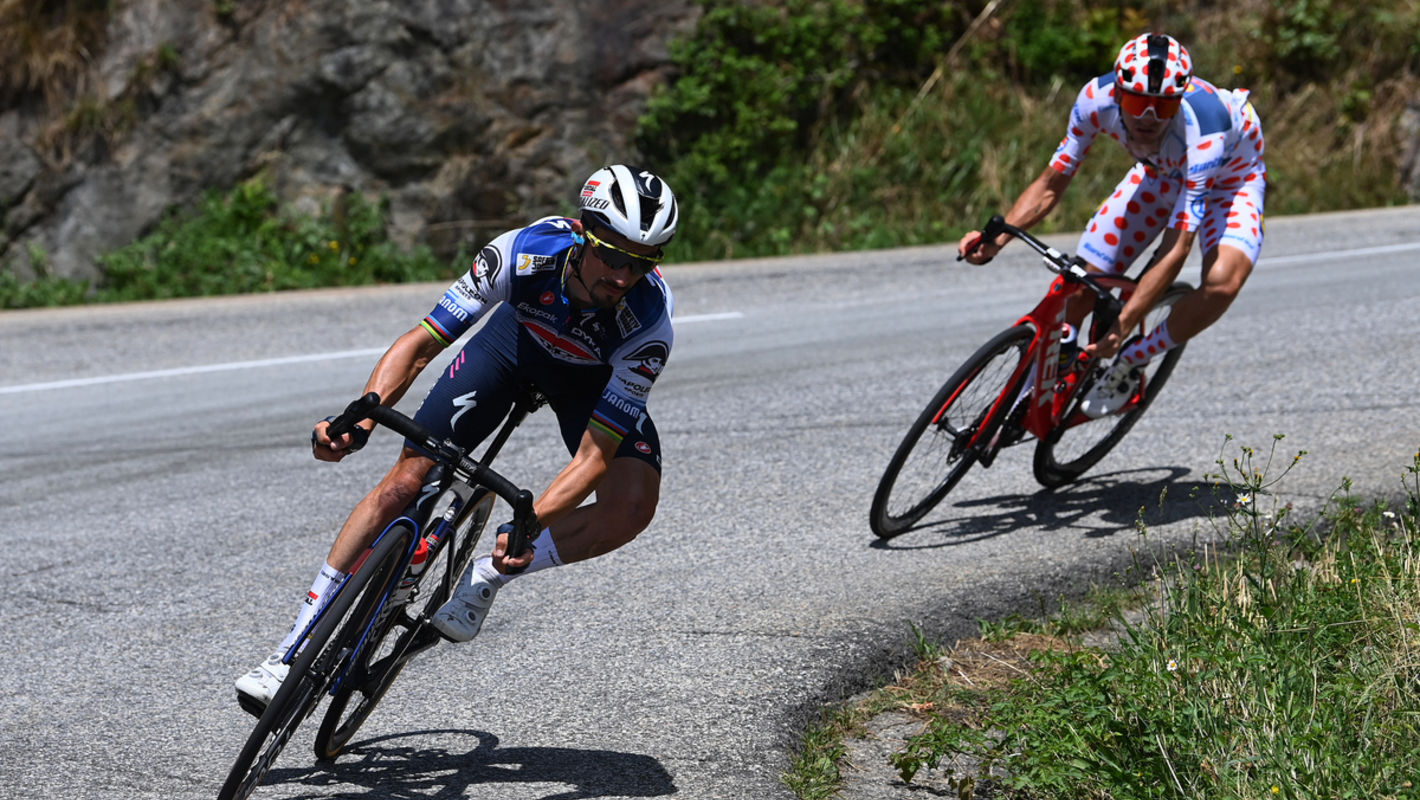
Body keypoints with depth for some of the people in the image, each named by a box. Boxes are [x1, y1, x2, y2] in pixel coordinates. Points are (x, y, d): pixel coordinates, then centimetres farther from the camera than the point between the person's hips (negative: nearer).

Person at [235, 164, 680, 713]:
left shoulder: (649, 324, -38)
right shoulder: (523, 252, -36)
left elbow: (595, 455, -35)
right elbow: (423, 342, -29)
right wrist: (360, 417, -44)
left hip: (596, 378, 0)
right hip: (515, 337, 1)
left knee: (632, 508, -26)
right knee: (408, 476, -11)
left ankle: (486, 578, -5)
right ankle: (296, 649, -4)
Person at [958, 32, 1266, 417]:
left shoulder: (1202, 129, -43)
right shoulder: (1097, 99, -32)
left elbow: (1177, 248, -43)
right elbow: (1051, 183, -20)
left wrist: (1123, 324, -49)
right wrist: (997, 237, -37)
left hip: (1229, 177, -4)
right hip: (1161, 172, 4)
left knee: (1222, 281, -33)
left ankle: (1132, 362, -10)